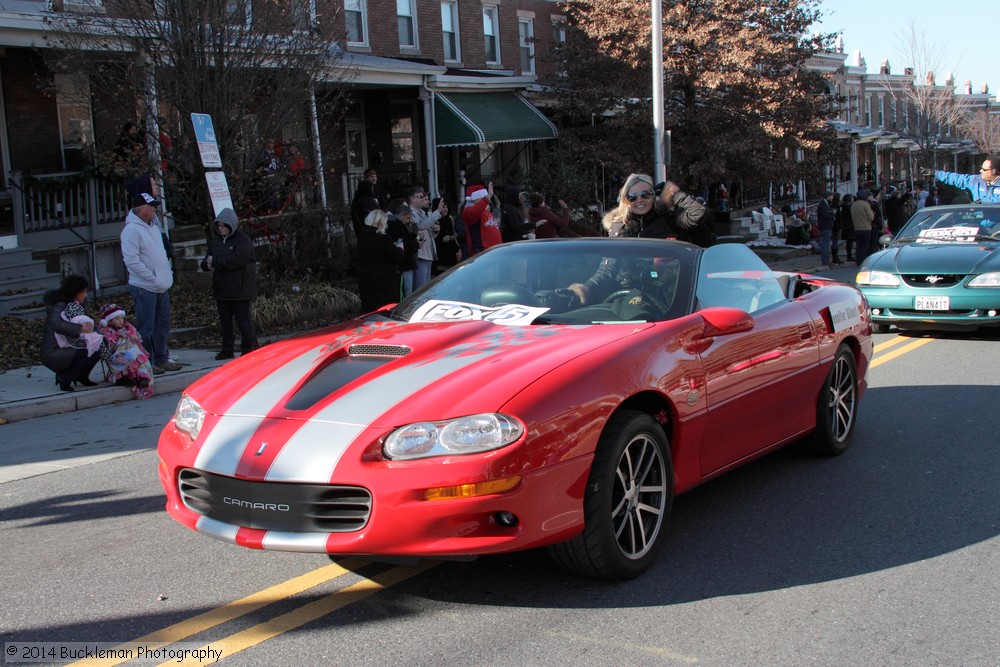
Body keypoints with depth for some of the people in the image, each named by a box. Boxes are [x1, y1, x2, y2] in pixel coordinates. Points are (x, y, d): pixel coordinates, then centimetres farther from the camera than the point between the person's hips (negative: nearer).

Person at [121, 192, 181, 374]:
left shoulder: (154, 227, 15)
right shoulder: (131, 230, -12)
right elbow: (132, 260, -19)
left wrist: (167, 273, 10)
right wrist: (153, 278, -19)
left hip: (162, 287, 9)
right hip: (144, 288, -9)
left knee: (162, 325, 14)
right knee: (146, 328, -3)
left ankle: (161, 359, 24)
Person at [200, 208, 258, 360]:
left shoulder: (243, 240, -9)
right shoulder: (216, 241, 15)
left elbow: (236, 260, -23)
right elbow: (206, 262, 18)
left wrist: (215, 261, -14)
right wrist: (207, 264, -7)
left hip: (240, 289, -7)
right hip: (221, 289, 7)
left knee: (243, 318, -4)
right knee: (225, 320, 11)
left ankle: (249, 348, 3)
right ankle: (227, 349, 19)